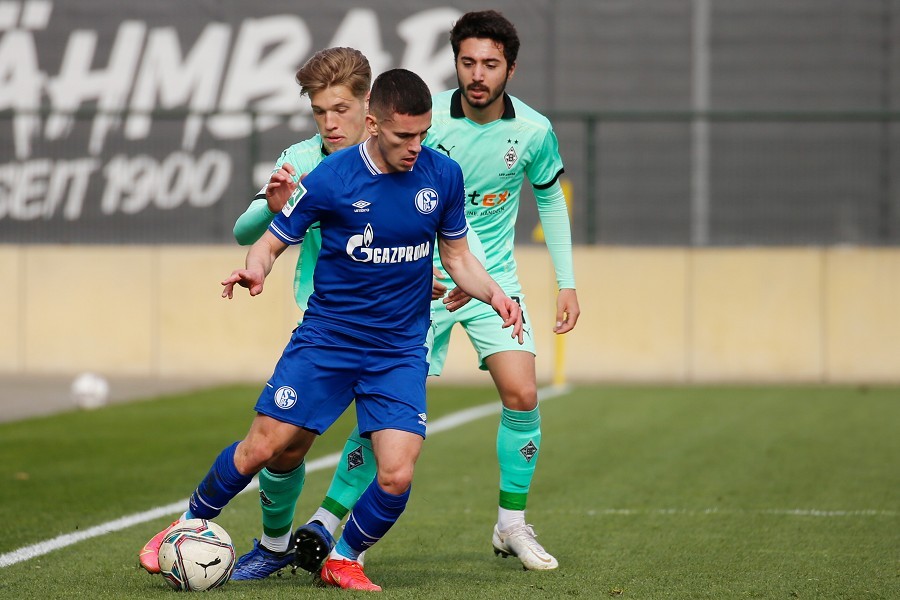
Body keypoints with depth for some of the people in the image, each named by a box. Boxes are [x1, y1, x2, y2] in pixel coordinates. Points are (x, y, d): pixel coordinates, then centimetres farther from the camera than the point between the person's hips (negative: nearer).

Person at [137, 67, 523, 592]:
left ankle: (344, 560, 15)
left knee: (397, 476, -13)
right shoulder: (330, 179, -11)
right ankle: (190, 525, 24)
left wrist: (494, 294, -8)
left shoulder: (443, 175, -2)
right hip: (326, 339, -2)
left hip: (401, 352, 2)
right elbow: (272, 242, -1)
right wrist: (255, 269, -24)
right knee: (264, 449, -4)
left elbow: (458, 257, 10)